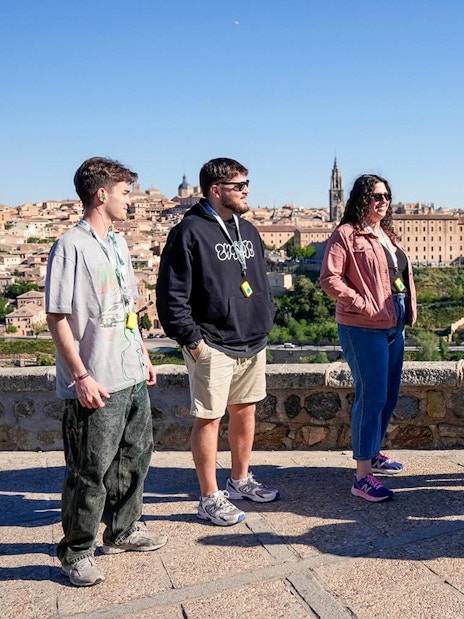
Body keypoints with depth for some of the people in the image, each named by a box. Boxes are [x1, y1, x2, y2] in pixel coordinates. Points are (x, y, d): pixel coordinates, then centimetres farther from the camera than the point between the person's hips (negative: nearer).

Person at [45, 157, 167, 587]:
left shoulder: (118, 243, 13)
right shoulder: (71, 246, -13)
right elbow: (57, 318, -16)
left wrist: (143, 356, 19)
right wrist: (81, 377, -19)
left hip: (132, 378, 9)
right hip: (96, 386, -9)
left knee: (135, 456, 19)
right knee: (90, 473, 2)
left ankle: (123, 530, 38)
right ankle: (76, 553, 22)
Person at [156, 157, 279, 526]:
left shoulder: (247, 230, 14)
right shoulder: (190, 232, -11)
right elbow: (171, 294, -13)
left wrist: (265, 322, 15)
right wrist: (191, 339, -15)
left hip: (253, 342, 8)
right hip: (213, 346, -7)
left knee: (246, 411, 17)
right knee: (209, 418, 1)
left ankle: (241, 480, 35)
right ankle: (210, 498, 15)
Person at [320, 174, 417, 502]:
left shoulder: (388, 235, 16)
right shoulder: (346, 234, -9)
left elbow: (403, 275, 23)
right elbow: (329, 278, -17)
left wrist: (409, 311, 10)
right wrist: (364, 304, -19)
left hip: (394, 327, 9)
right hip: (364, 329, -9)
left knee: (389, 396, 16)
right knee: (372, 398, -7)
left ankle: (373, 453, 34)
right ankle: (362, 476, 1)